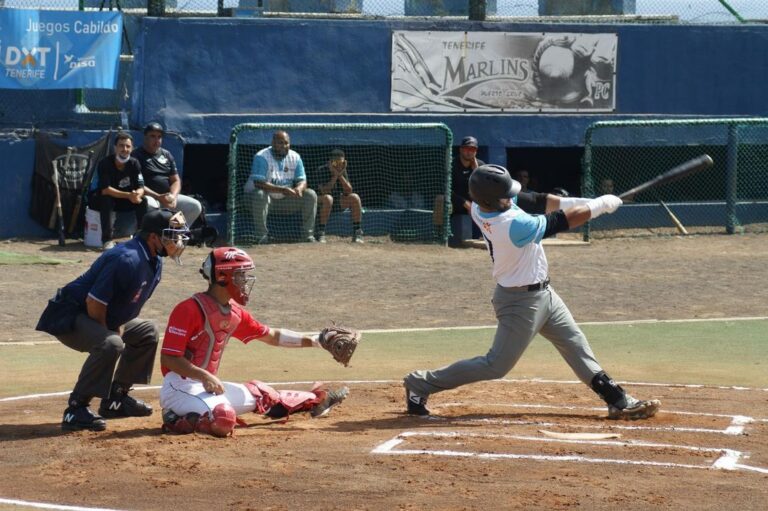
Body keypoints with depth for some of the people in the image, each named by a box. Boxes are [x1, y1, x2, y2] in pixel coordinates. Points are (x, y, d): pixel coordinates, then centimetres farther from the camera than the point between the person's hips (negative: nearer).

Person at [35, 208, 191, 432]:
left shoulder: (154, 261, 3)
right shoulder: (127, 260, -28)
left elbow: (128, 304, 13)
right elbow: (94, 304, -27)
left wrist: (119, 329, -2)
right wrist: (112, 334, -16)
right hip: (68, 318, -11)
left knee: (146, 331, 18)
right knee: (110, 344, -33)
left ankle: (115, 399, 21)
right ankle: (76, 409, -25)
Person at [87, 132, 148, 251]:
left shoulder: (134, 163, -8)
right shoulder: (105, 163, -24)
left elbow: (141, 187, -12)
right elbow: (105, 190, -32)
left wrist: (137, 195, -38)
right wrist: (128, 195, -41)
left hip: (123, 200, 5)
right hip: (98, 199, -5)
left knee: (143, 200, -18)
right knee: (107, 200, -37)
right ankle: (107, 240, -36)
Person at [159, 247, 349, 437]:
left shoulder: (235, 312, 9)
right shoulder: (190, 309, -17)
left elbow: (272, 336, 21)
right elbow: (169, 358, -20)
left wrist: (314, 341, 16)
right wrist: (206, 377, -29)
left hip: (209, 385, 9)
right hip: (180, 386, -8)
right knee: (223, 418, -35)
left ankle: (316, 400, 43)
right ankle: (178, 420, -13)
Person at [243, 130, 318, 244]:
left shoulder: (295, 157, -2)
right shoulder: (261, 157, -19)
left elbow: (302, 180, -2)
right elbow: (258, 183, -29)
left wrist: (299, 188, -29)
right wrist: (282, 190, -40)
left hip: (284, 200, 5)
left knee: (311, 195, -10)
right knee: (260, 195, -39)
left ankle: (308, 235, -5)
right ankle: (261, 237, -29)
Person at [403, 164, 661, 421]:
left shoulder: (480, 206, -11)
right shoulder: (513, 226, -35)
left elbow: (532, 201, -3)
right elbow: (563, 221, -25)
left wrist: (578, 202, -10)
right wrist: (599, 205, -12)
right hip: (522, 301, -9)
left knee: (576, 344, 15)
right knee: (497, 365, 1)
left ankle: (618, 400, 22)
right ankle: (420, 384, 10)